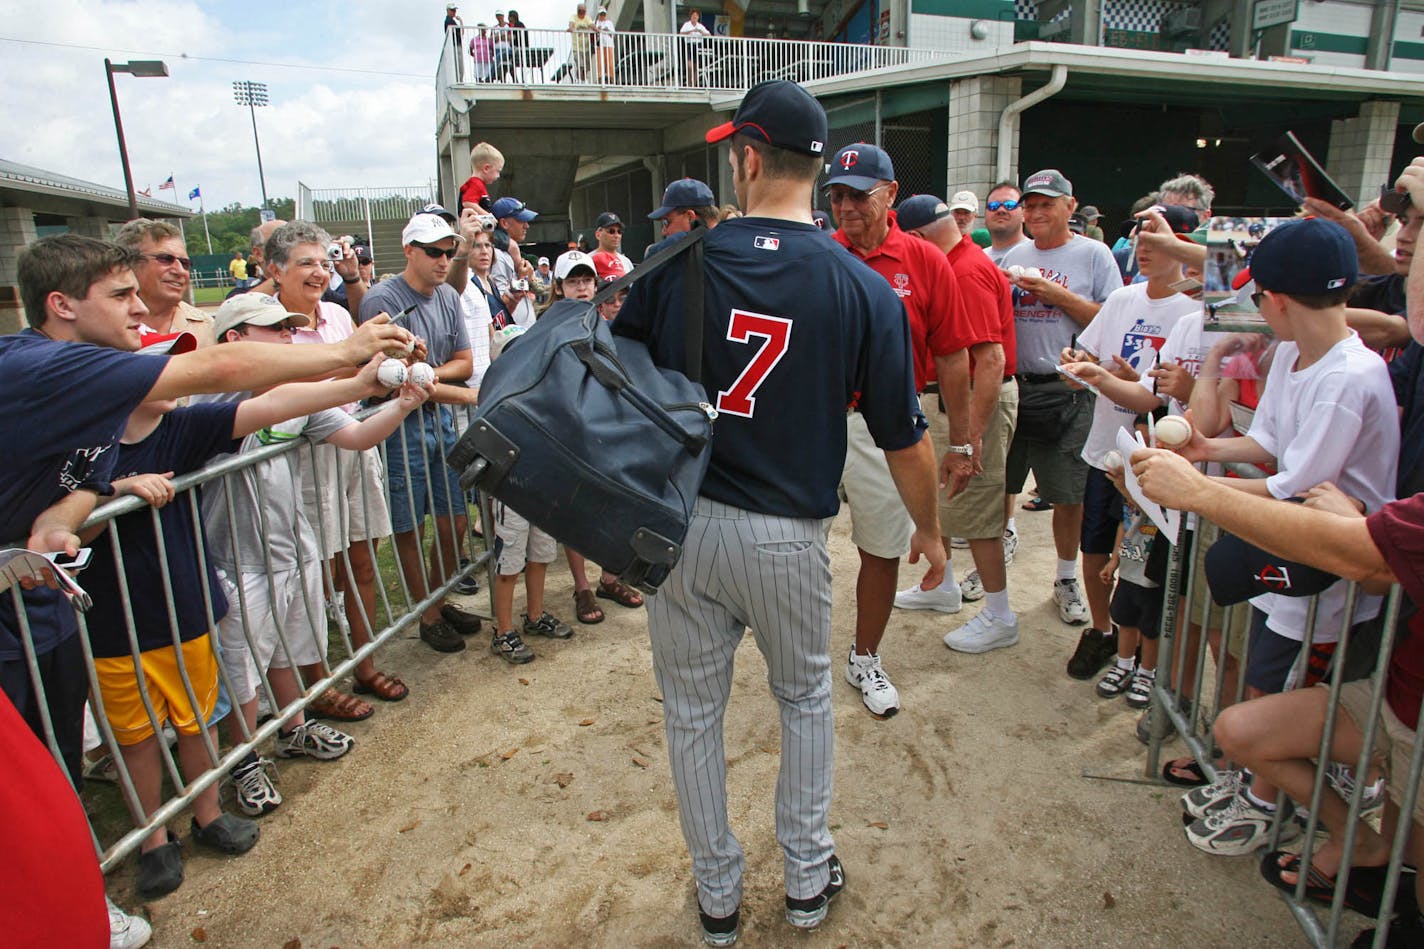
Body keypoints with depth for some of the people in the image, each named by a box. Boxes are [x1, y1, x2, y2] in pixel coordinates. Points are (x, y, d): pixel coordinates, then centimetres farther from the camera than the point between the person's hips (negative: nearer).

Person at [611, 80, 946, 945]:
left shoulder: (676, 262, -7)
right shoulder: (865, 288, -8)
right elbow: (905, 441, -3)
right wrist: (930, 531, 13)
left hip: (678, 525, 1)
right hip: (788, 538, 0)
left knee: (693, 712, 18)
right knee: (806, 699, 25)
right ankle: (808, 879, 37)